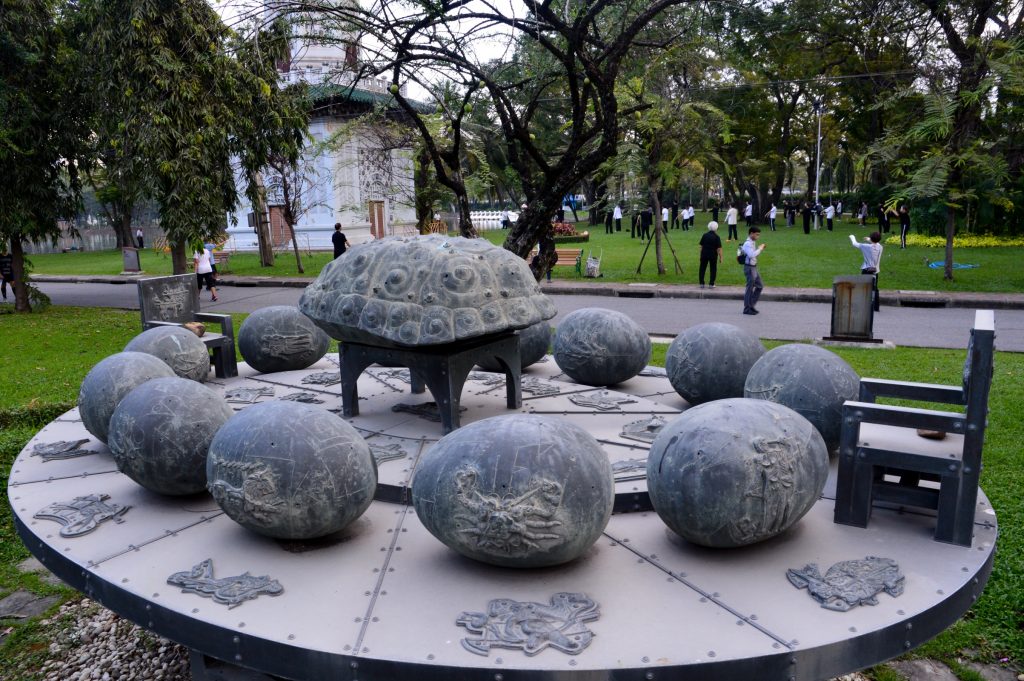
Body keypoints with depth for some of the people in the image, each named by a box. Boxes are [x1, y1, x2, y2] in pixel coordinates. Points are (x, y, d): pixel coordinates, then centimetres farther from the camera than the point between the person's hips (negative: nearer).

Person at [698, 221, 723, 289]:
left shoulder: (704, 235, 1)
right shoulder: (717, 237, -9)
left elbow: (701, 246, 5)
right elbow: (719, 248, -11)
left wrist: (701, 255, 15)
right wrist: (720, 257, -5)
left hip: (704, 254, 2)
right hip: (713, 255, -2)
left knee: (702, 268, 11)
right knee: (713, 269, 10)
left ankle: (701, 283, 10)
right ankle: (711, 284, 8)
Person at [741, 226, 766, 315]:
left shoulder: (753, 242, 13)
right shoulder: (747, 244, -18)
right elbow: (752, 255, -31)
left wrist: (760, 249, 8)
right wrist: (760, 249, -21)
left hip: (754, 267, 10)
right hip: (749, 268, -10)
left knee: (760, 286, 13)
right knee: (750, 288, -2)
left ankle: (752, 305, 22)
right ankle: (747, 309, 8)